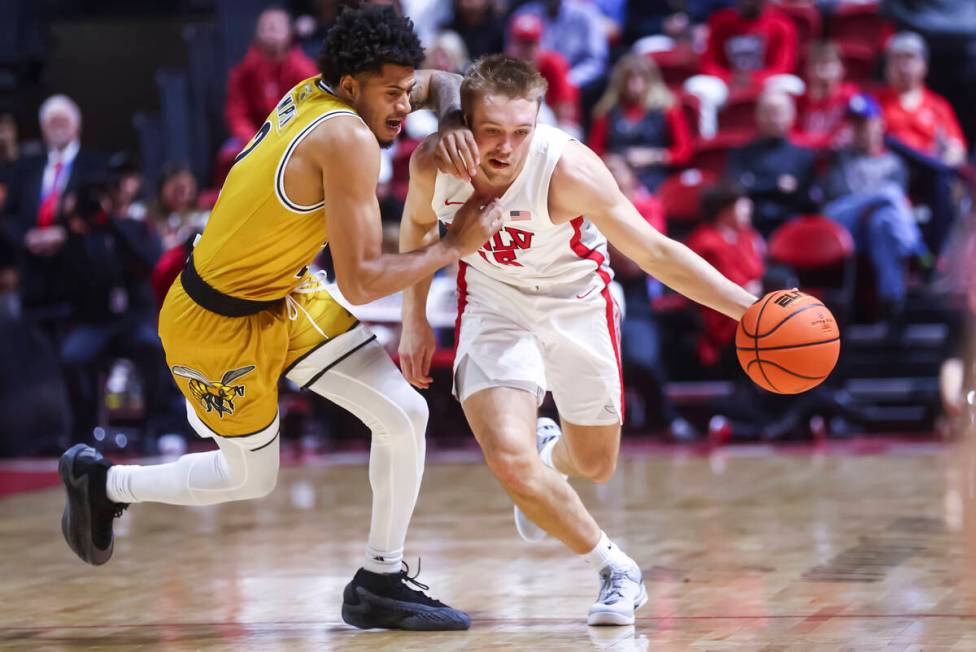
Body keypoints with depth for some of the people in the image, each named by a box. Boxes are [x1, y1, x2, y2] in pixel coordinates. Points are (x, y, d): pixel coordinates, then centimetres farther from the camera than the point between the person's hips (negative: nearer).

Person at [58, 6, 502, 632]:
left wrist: (452, 118, -11)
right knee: (251, 477, 11)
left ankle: (382, 582, 11)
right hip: (218, 322, -8)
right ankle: (101, 481, 32)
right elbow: (361, 281, -30)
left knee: (405, 414, -2)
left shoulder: (317, 91, -6)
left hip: (284, 293, 8)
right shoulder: (347, 140, -31)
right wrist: (455, 246, -22)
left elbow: (442, 82, 11)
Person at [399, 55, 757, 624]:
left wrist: (749, 308, -37)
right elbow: (418, 223, 2)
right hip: (494, 305, 1)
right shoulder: (432, 165, -24)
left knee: (596, 465, 14)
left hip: (577, 305, -1)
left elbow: (656, 252, -29)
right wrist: (415, 317, 3)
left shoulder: (568, 170, -34)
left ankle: (550, 453, 53)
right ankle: (617, 570, 2)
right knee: (511, 461, -20)